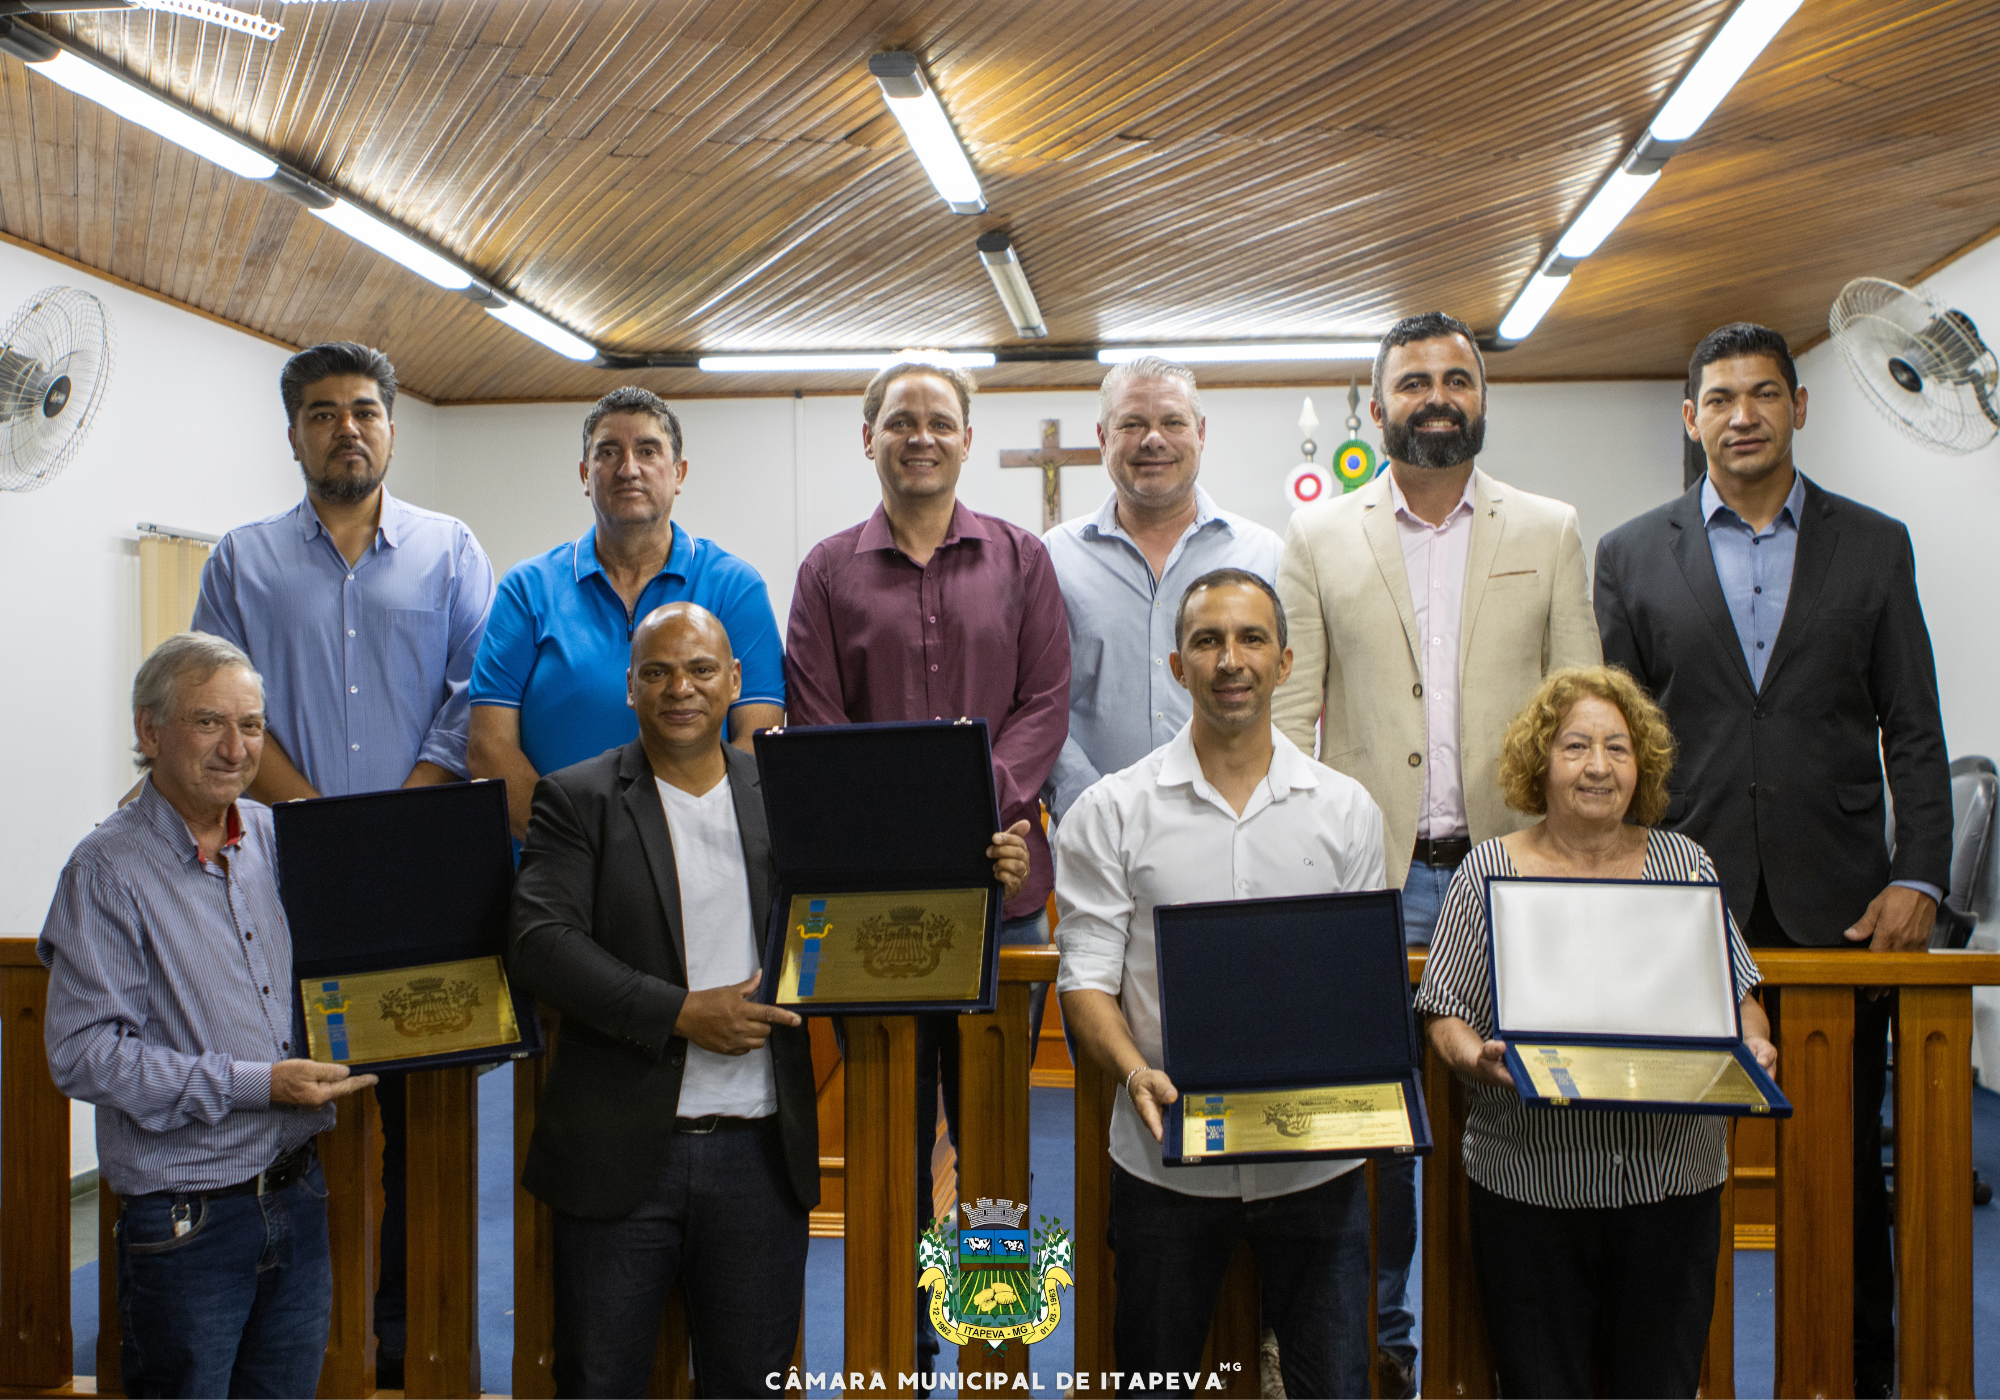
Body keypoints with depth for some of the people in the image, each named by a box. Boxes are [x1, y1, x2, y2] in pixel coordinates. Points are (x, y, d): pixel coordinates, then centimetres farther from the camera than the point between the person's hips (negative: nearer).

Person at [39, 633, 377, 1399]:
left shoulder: (273, 835, 6)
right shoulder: (107, 869, -12)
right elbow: (84, 1054, -17)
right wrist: (254, 1085, -20)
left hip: (296, 1191, 6)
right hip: (185, 1220, -5)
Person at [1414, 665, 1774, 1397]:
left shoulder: (1685, 863, 8)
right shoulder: (1489, 869, 1)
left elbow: (1739, 998, 10)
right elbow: (1445, 1012, 1)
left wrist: (1752, 1045, -10)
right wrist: (1475, 1057, -19)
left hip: (1672, 1177, 2)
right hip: (1529, 1181, -1)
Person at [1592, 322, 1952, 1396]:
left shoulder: (1874, 545, 8)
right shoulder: (1631, 554, 6)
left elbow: (1913, 730, 6)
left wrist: (1918, 879, -4)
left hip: (1836, 904, 1)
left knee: (1847, 1165, 8)